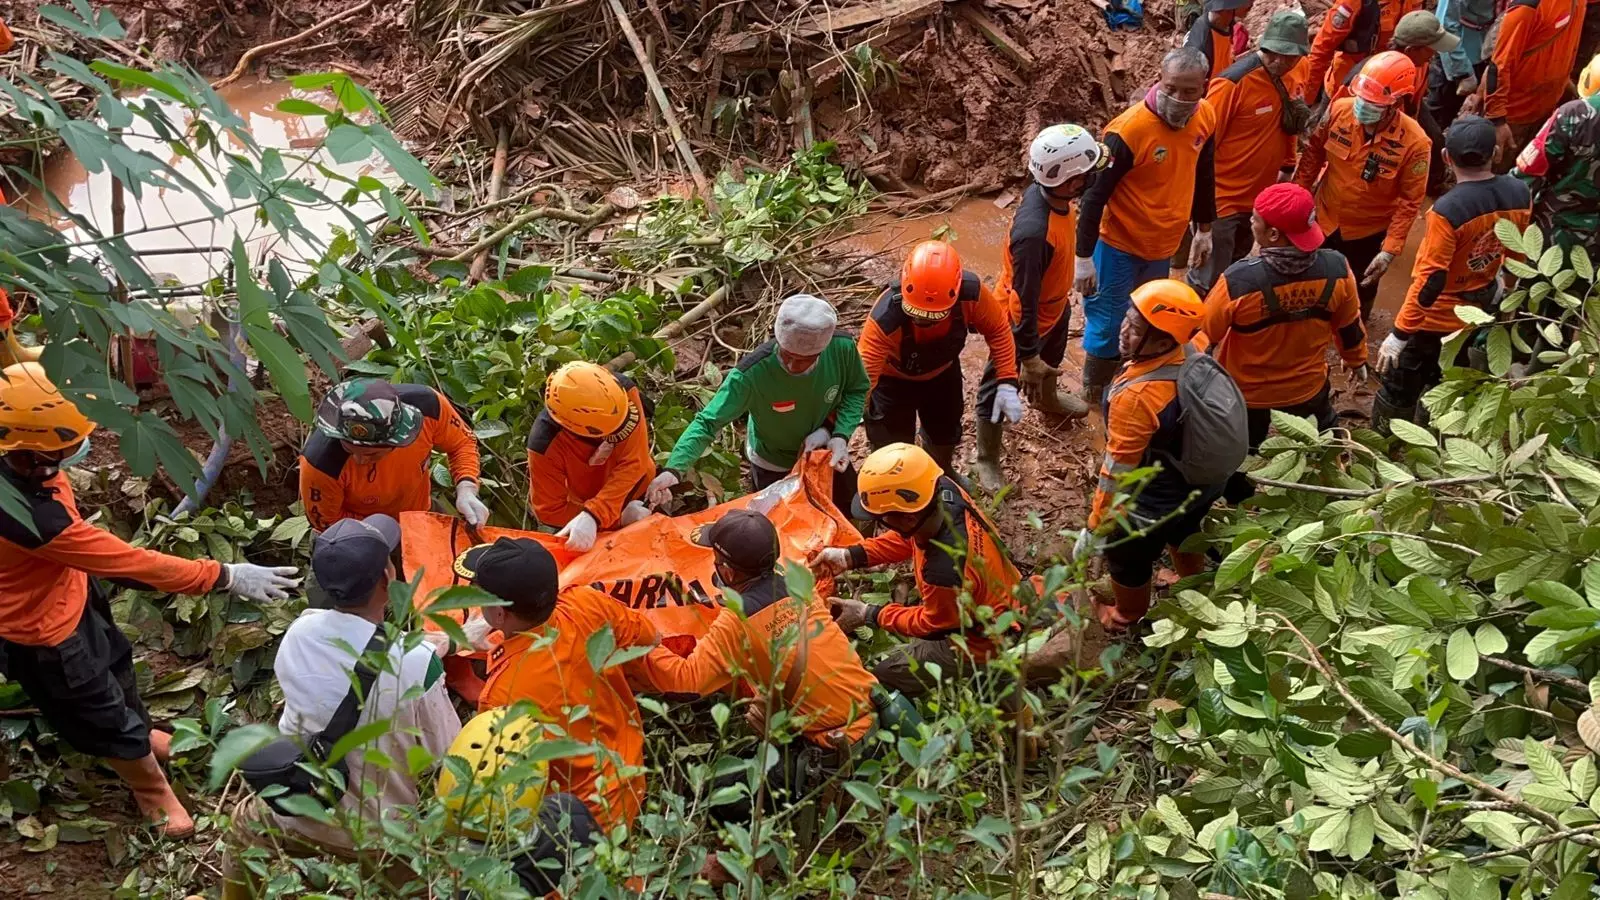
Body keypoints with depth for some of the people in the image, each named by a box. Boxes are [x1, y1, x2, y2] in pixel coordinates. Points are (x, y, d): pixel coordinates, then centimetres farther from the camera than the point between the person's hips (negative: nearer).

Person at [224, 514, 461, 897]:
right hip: (385, 829, -4)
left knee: (247, 822, 36)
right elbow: (447, 758, -20)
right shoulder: (416, 663, -30)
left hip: (305, 813, 5)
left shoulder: (298, 633, -17)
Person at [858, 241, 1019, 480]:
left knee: (945, 433, 28)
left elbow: (998, 329, -17)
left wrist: (1007, 383, -22)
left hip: (942, 371, 4)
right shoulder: (885, 319, -47)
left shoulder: (971, 292, -37)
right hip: (893, 378, -4)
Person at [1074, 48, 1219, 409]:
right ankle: (1095, 400, 20)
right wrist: (1084, 258, -20)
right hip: (1117, 247, -6)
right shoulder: (1129, 131, -27)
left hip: (1161, 247, 7)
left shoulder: (1205, 118, -7)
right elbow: (1094, 195, -21)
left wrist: (1204, 230, 18)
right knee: (1108, 325, 0)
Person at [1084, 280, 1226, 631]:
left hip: (1154, 506, -7)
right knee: (1184, 536, 37)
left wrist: (1093, 531, -16)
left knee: (1126, 559, 24)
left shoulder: (1135, 397, -40)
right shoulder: (1193, 350, -18)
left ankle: (1128, 622, 53)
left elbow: (1117, 476, -30)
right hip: (1204, 483, 7)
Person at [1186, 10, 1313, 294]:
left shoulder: (1296, 72, -3)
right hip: (1222, 198, -7)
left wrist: (1287, 165, 16)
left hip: (1263, 195, 7)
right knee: (1209, 282, -1)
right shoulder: (1233, 82, -25)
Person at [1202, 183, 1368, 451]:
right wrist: (1356, 360, 18)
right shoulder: (1336, 268, -22)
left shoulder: (1239, 281, -34)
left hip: (1246, 395, -3)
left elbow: (1204, 335, -18)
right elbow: (1350, 325, -3)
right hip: (1309, 388, 3)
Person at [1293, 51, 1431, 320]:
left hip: (1368, 235, -2)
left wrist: (1390, 249, -23)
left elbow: (1410, 201, -20)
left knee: (1358, 299, 22)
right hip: (1324, 221, 3)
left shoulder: (1414, 142, -29)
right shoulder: (1339, 109, -21)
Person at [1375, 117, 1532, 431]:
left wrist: (1399, 333, -22)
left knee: (1399, 391, 11)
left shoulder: (1448, 210, -32)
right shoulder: (1519, 194, -12)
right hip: (1478, 308, 7)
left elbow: (1430, 280, -30)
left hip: (1437, 316, -7)